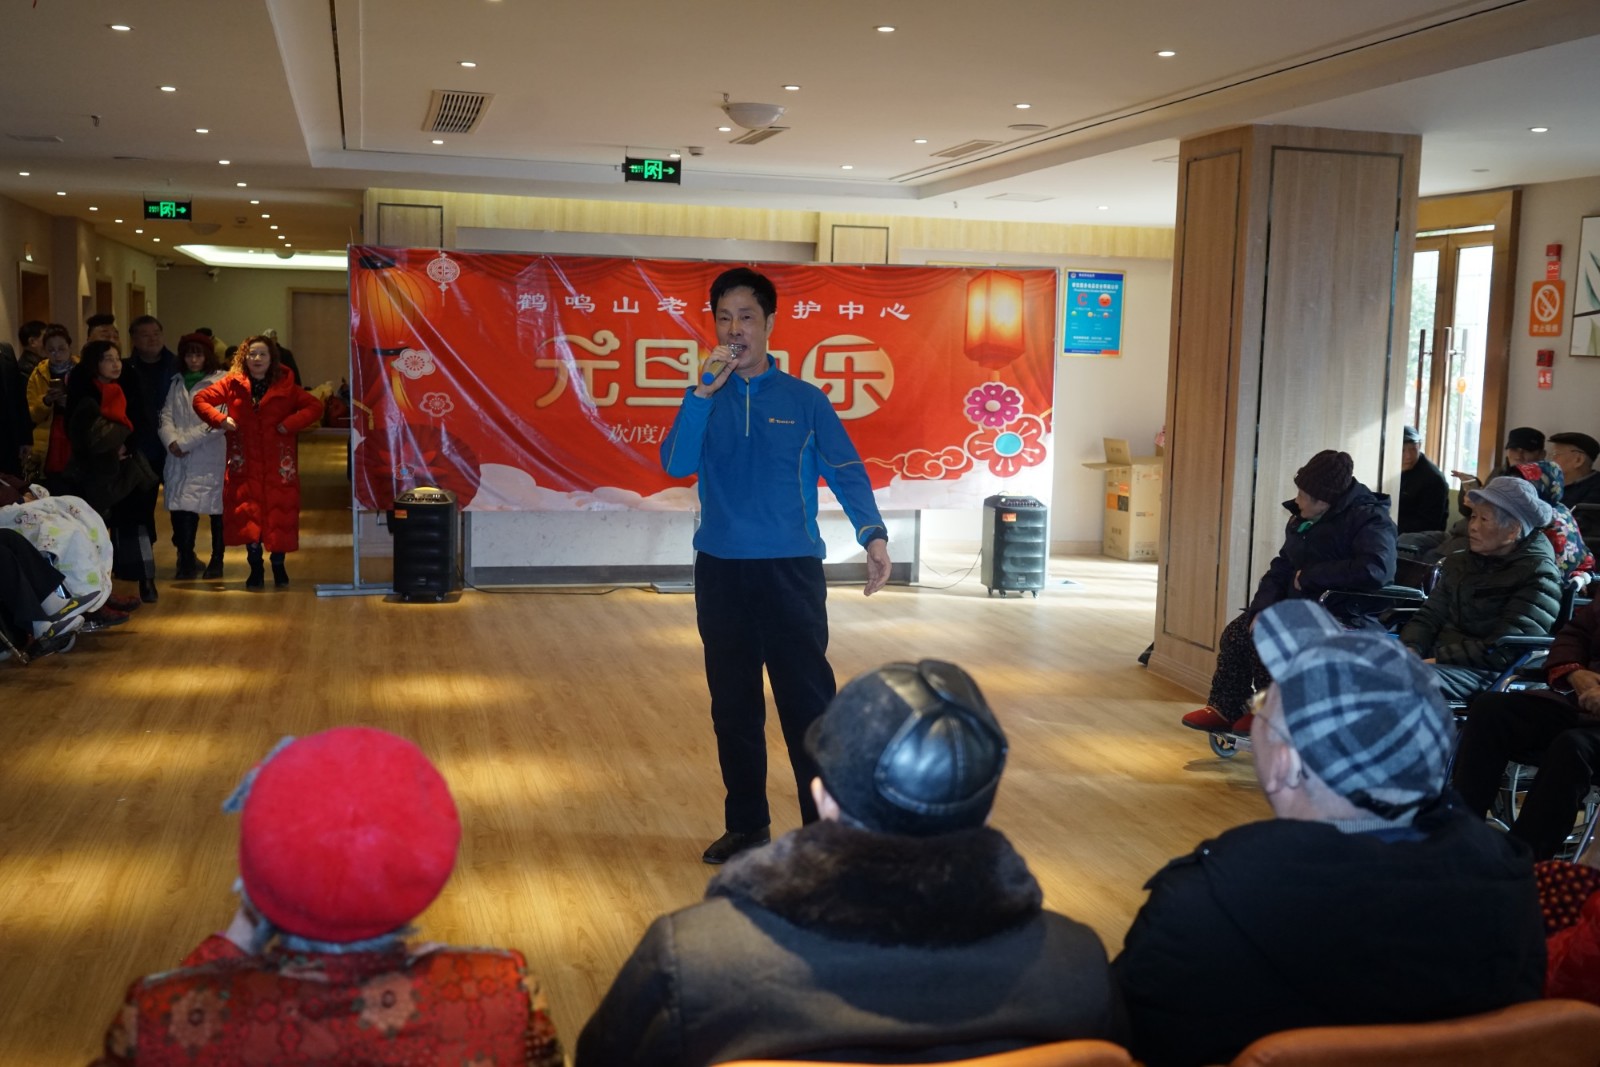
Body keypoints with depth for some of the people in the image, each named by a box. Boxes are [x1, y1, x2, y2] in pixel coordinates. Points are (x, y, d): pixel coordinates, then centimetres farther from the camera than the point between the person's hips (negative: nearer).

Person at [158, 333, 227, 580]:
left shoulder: (221, 381, -3)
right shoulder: (178, 383, 17)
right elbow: (166, 416, 9)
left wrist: (185, 442, -11)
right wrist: (172, 440, -10)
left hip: (211, 458, -4)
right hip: (180, 459, 4)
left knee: (217, 508, 2)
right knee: (181, 508, -4)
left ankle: (216, 562, 15)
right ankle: (186, 560, 6)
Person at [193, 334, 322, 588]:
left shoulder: (285, 387, 2)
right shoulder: (233, 384, 4)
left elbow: (315, 407, -4)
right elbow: (200, 399, 5)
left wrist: (290, 424, -15)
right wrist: (220, 419, -10)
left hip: (278, 465, -1)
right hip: (245, 464, 1)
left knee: (279, 515, 1)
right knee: (247, 515, 0)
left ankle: (278, 566, 17)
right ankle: (255, 568, 12)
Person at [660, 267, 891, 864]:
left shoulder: (804, 400, 2)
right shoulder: (705, 401, 8)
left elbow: (845, 470, -3)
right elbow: (676, 465, -7)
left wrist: (872, 534, -19)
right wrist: (707, 390, -14)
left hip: (791, 569, -3)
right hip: (720, 572, 3)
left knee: (807, 702, -5)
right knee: (733, 705, 11)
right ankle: (747, 825, 24)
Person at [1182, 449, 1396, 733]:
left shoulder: (1369, 518, -17)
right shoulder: (1302, 519, 9)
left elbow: (1376, 569, -34)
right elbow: (1282, 568, 13)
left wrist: (1310, 576, -23)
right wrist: (1260, 609, -6)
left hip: (1348, 617, -9)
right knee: (1237, 632, -4)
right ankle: (1225, 708, 8)